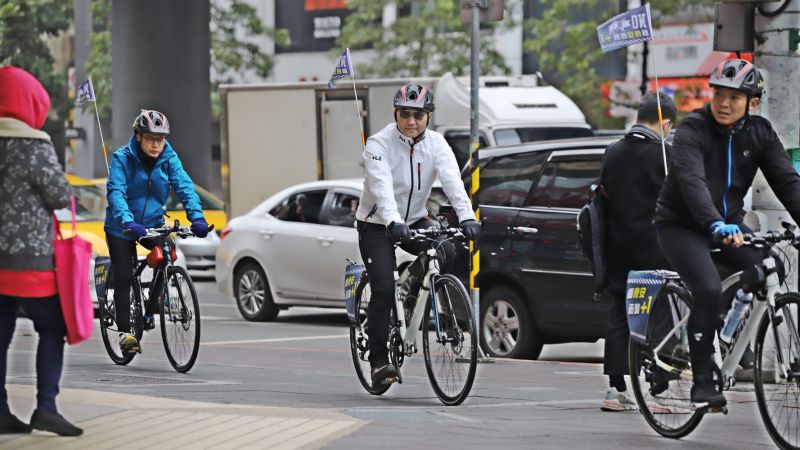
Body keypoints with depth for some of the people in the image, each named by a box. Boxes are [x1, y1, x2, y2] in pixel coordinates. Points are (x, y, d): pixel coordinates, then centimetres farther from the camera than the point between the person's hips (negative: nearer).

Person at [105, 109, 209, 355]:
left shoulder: (169, 158, -7)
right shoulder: (122, 158, -16)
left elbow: (185, 186, -17)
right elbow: (116, 192, -28)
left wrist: (197, 217, -35)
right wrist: (128, 222, -45)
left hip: (153, 223, 2)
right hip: (122, 227, -2)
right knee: (123, 278, -7)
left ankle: (150, 311, 4)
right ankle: (124, 331, 0)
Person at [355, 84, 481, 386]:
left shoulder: (436, 144, -7)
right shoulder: (379, 144, -18)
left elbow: (453, 182, -21)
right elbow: (382, 187, -33)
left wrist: (466, 217, -38)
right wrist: (394, 222, -49)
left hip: (414, 219, 4)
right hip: (377, 225, -4)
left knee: (446, 252, -24)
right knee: (384, 290, -17)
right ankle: (378, 361, -11)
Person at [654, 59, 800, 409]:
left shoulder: (760, 134, -1)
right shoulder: (692, 131, -17)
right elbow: (692, 182, -33)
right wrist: (715, 224, -50)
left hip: (729, 225, 5)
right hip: (682, 226, -5)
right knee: (709, 291, -27)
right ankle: (703, 383, -20)